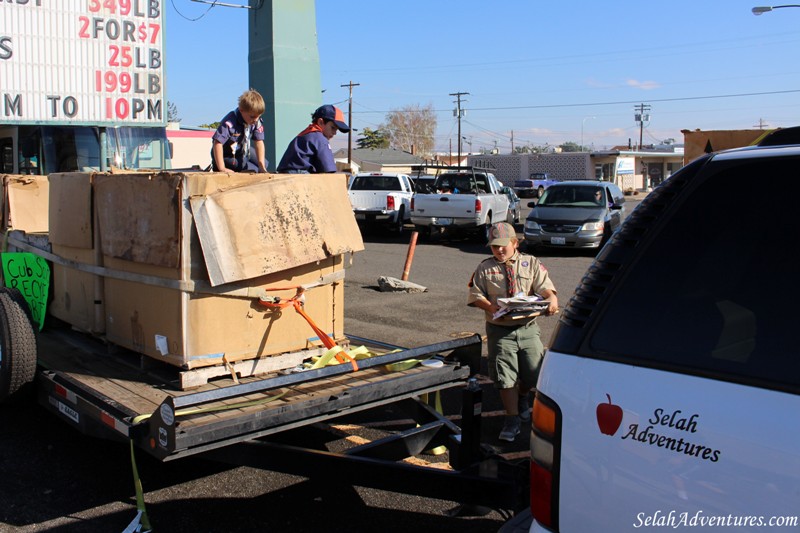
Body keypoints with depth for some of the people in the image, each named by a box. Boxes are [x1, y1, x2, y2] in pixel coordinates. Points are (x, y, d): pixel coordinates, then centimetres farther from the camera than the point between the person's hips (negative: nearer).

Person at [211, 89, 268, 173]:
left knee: (264, 163, 10)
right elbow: (217, 143, -39)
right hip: (227, 156, -7)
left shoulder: (256, 122, -16)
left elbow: (259, 142, -16)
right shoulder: (229, 123, -35)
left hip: (243, 152, 7)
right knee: (253, 170, -15)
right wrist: (222, 168, -42)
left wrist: (261, 165, -24)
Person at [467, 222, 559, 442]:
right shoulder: (485, 268, 6)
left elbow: (545, 287, -3)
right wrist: (491, 307, -18)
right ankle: (512, 419, 9)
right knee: (505, 376, -2)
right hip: (499, 330, -1)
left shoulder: (531, 263, 7)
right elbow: (475, 296, 1)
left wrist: (552, 300, -25)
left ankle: (522, 396, 36)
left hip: (528, 327, 1)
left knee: (535, 373, 2)